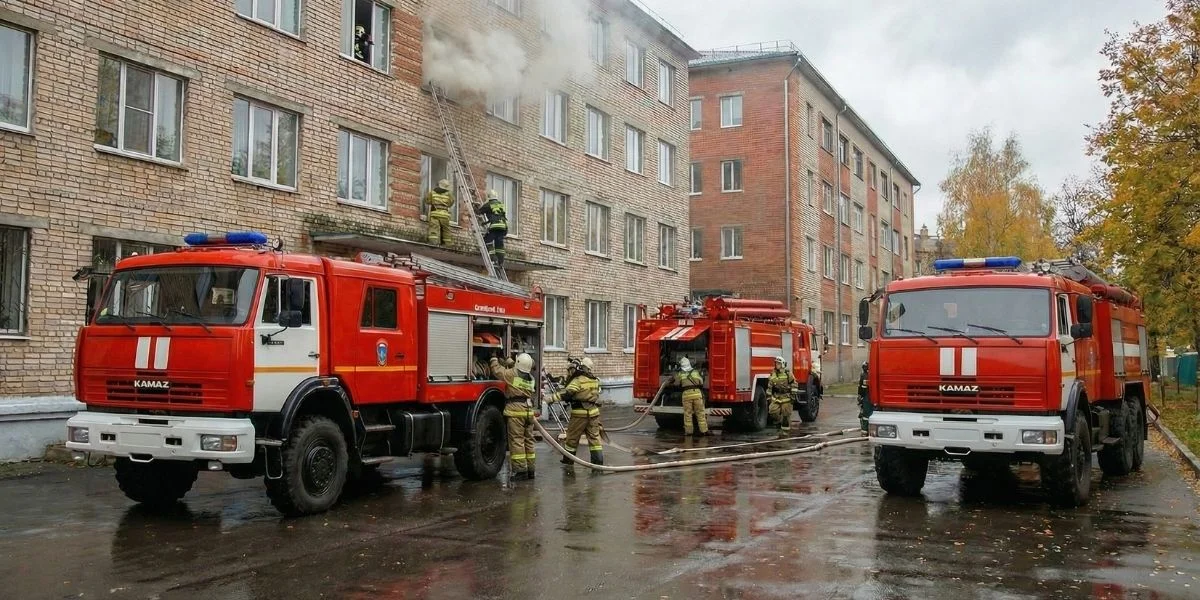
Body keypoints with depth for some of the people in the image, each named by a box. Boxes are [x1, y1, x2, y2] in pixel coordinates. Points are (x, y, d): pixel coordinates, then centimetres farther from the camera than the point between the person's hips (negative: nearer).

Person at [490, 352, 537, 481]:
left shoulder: (512, 374, -4)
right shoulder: (530, 378, 15)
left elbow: (497, 370, 7)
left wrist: (494, 359, 25)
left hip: (516, 410, -6)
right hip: (529, 410, 6)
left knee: (516, 441, -6)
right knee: (528, 440, 11)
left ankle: (521, 470, -9)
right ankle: (530, 469, 15)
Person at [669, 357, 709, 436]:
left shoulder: (680, 374, 10)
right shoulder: (696, 372, 16)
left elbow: (675, 384, 14)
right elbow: (701, 383, 19)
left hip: (687, 394, -1)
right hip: (697, 393, 1)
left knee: (687, 413, 7)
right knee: (700, 413, 4)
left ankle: (688, 431, 7)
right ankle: (704, 430, 3)